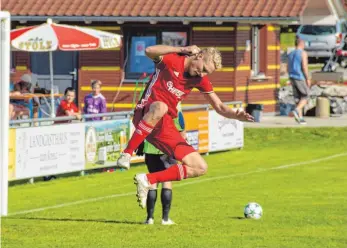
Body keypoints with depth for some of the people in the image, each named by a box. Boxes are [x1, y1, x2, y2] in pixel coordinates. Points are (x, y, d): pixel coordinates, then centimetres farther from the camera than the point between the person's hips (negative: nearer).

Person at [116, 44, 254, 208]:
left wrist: (236, 115, -8)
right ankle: (127, 153, -37)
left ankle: (147, 180, 3)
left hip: (165, 126, 7)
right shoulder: (171, 60, -5)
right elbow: (149, 51, -26)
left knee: (200, 168, -2)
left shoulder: (201, 80, 12)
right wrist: (183, 49, -20)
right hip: (145, 117, -7)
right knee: (160, 108, -45)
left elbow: (219, 107, 14)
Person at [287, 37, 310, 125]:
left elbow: (288, 68, 14)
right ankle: (297, 110, -19)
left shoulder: (290, 54, 12)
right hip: (300, 78, -7)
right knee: (305, 96, 3)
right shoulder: (303, 53, -9)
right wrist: (308, 79, -12)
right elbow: (304, 66, -17)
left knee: (298, 98, 9)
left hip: (292, 78, 7)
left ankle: (300, 117, 3)